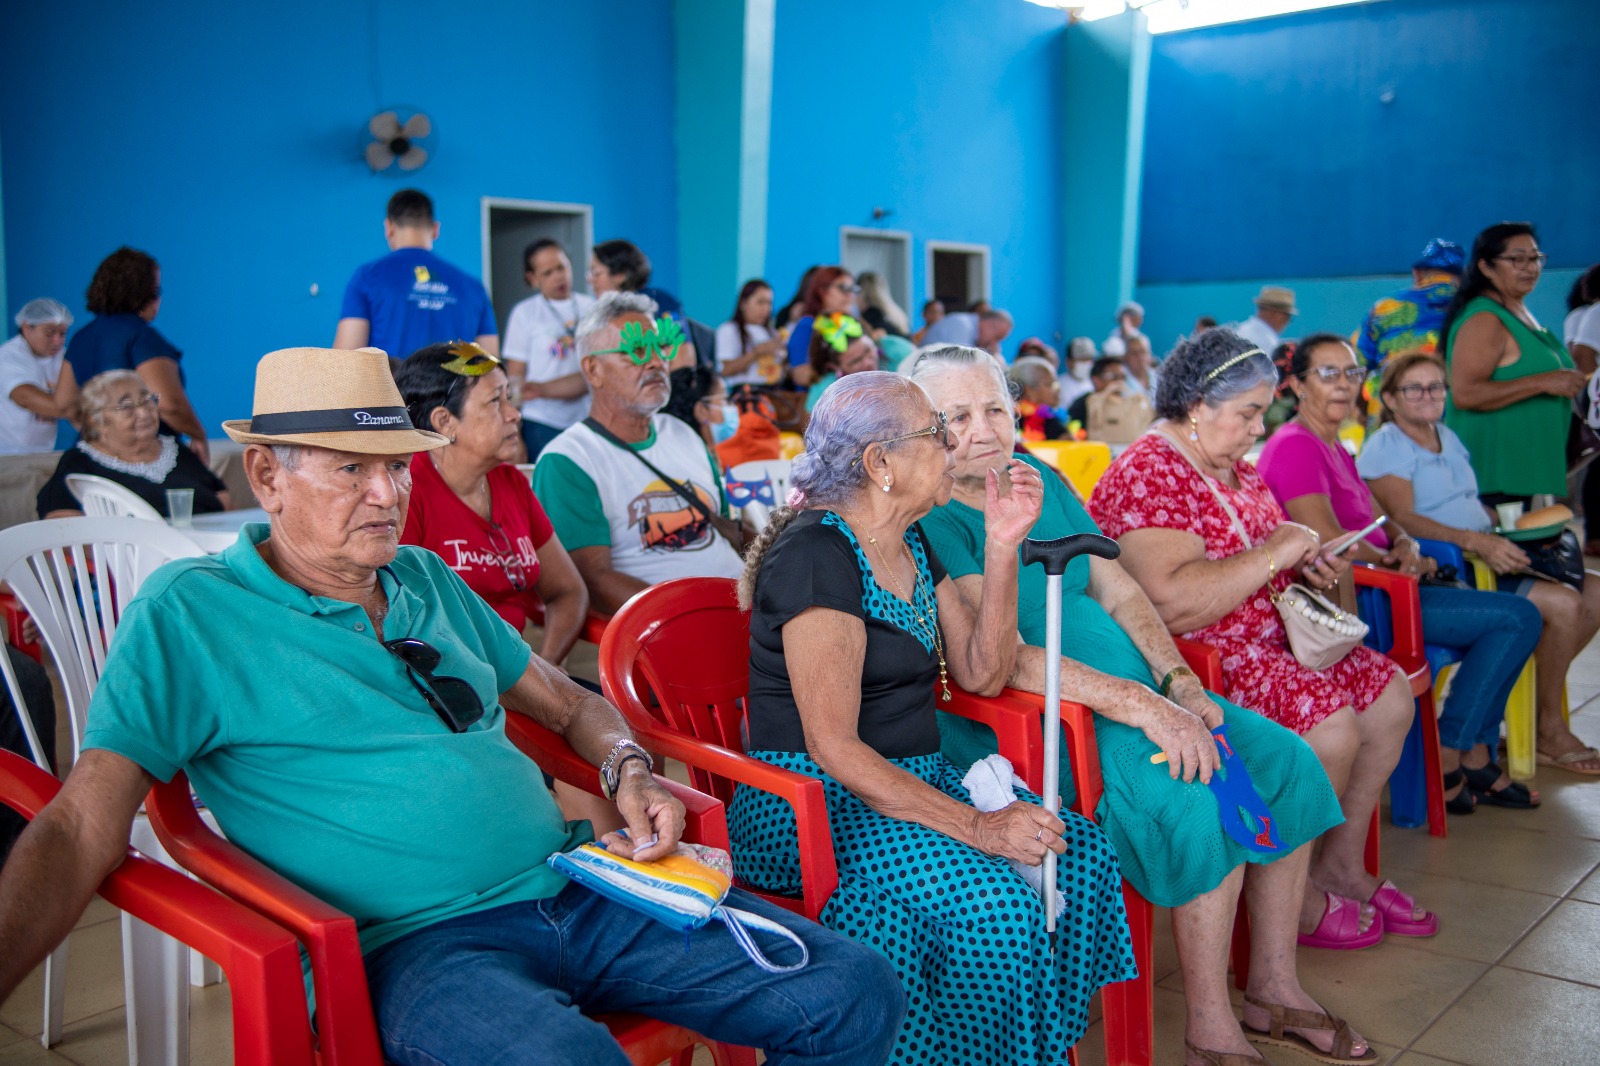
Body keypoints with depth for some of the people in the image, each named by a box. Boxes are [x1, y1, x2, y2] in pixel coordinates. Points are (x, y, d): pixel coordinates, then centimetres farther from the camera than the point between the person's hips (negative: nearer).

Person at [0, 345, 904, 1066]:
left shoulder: (429, 580, 17)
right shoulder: (191, 612, -1)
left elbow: (564, 700, 25)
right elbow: (82, 828, -8)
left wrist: (629, 769, 4)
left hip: (579, 885, 7)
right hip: (420, 941, -6)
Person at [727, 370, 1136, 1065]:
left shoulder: (912, 547, 12)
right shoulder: (816, 558, -17)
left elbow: (979, 673, 8)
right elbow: (832, 748, -22)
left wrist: (1003, 546, -3)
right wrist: (975, 826, -26)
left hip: (913, 778, 9)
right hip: (814, 800, -8)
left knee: (1082, 853, -11)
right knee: (991, 901, -29)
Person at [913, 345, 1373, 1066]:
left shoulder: (1040, 478, 12)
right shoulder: (931, 521, -13)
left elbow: (1116, 589, 13)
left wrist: (1179, 683, -2)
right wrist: (1140, 708, -25)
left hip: (1135, 691, 9)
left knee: (1288, 762, 1)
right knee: (1196, 800, -27)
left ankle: (1273, 985, 13)